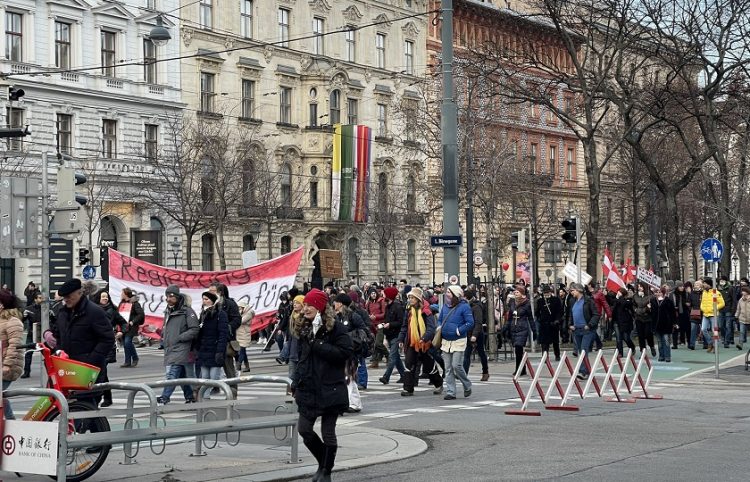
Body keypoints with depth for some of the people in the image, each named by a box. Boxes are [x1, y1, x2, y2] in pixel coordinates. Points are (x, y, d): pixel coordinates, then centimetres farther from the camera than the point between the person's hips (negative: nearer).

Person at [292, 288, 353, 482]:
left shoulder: (336, 328, -9)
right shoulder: (304, 328, 12)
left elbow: (346, 352, -19)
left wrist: (318, 345, -20)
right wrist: (296, 382, 12)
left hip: (330, 389, -6)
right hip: (308, 389, 6)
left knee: (328, 433, 1)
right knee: (304, 429, 3)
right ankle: (323, 463, 23)